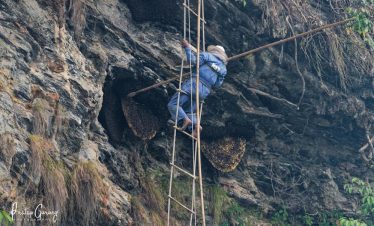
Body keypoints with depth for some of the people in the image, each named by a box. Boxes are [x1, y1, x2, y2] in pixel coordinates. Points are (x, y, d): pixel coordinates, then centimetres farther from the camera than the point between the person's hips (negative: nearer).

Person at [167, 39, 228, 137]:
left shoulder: (207, 55, 5)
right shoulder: (223, 69, 19)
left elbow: (193, 60, -8)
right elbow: (217, 85, 18)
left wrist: (187, 47, 1)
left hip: (194, 84, -6)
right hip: (205, 91, 6)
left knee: (173, 104, -6)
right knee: (190, 111, 19)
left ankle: (184, 119, -27)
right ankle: (195, 125, -7)